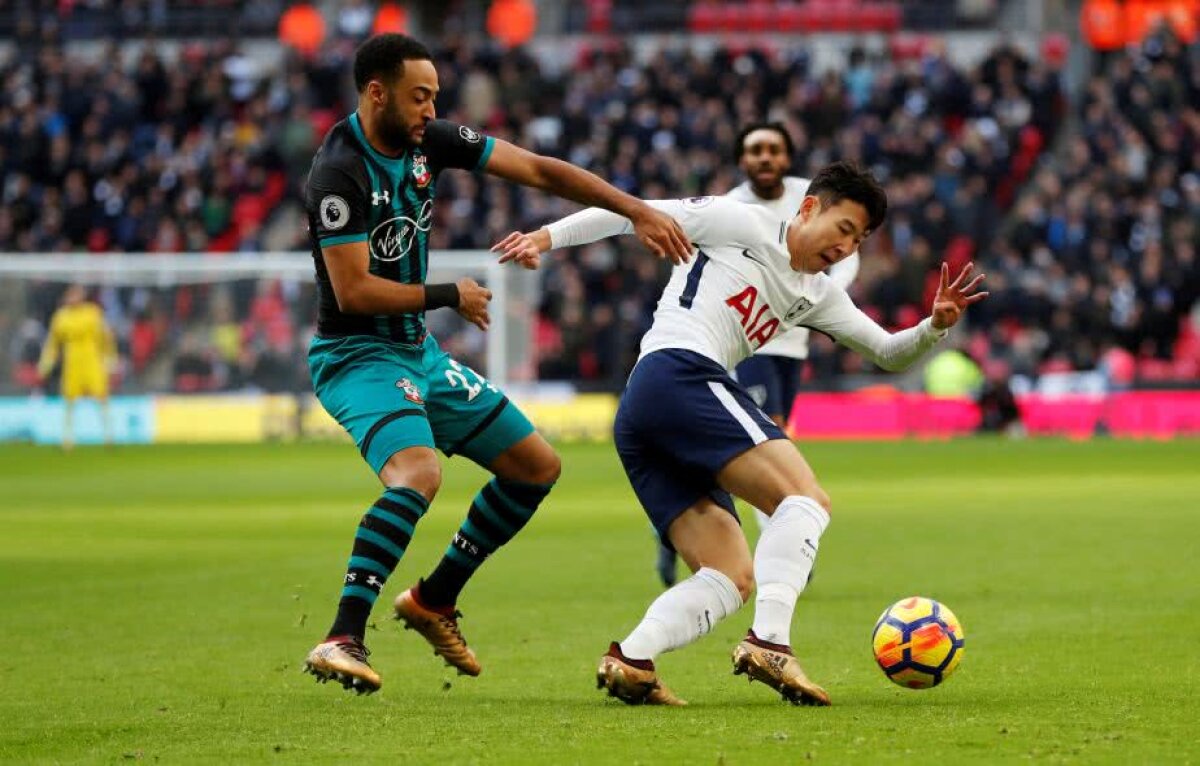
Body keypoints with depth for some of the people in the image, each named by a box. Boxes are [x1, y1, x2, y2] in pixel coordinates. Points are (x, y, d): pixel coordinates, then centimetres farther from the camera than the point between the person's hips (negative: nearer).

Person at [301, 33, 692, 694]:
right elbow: (353, 292, -25)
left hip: (418, 354, 9)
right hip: (355, 358, -9)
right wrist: (450, 297, -13)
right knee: (418, 473, -35)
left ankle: (433, 600, 23)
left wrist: (636, 211, -3)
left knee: (537, 467, 13)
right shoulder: (339, 174, -21)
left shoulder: (428, 140, 1)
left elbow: (537, 169, 4)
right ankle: (340, 641, -35)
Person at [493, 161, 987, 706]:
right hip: (680, 375, -10)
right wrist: (548, 237, -5)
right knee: (806, 498, -19)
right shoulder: (743, 225, 7)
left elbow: (889, 354, 30)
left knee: (734, 578, 1)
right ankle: (769, 642, -35)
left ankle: (630, 660, -18)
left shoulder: (816, 296, 28)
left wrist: (936, 326, 10)